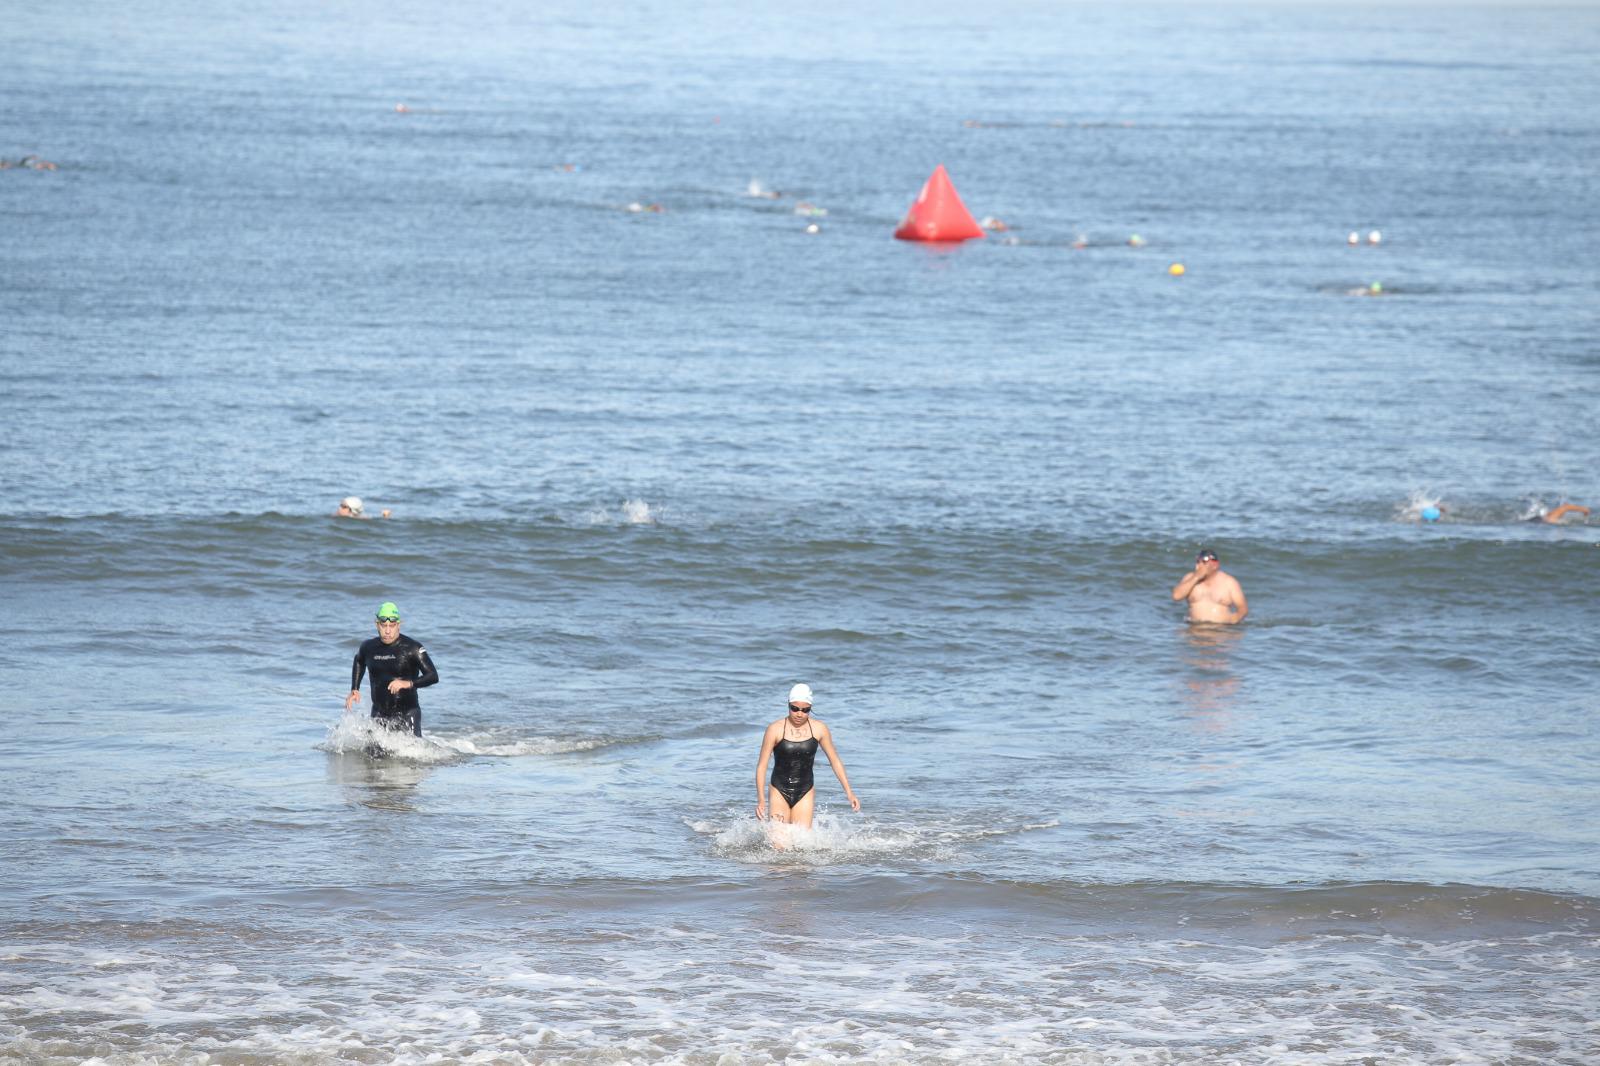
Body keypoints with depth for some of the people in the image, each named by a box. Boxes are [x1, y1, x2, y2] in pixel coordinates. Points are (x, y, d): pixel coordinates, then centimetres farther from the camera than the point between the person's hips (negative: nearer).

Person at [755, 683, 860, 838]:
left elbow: (835, 760, 8)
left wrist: (849, 792, 5)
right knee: (778, 845, -6)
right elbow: (761, 766, -8)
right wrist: (761, 800, -16)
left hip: (805, 792, 2)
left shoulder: (819, 729, -3)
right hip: (779, 791, -2)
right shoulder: (775, 729, -10)